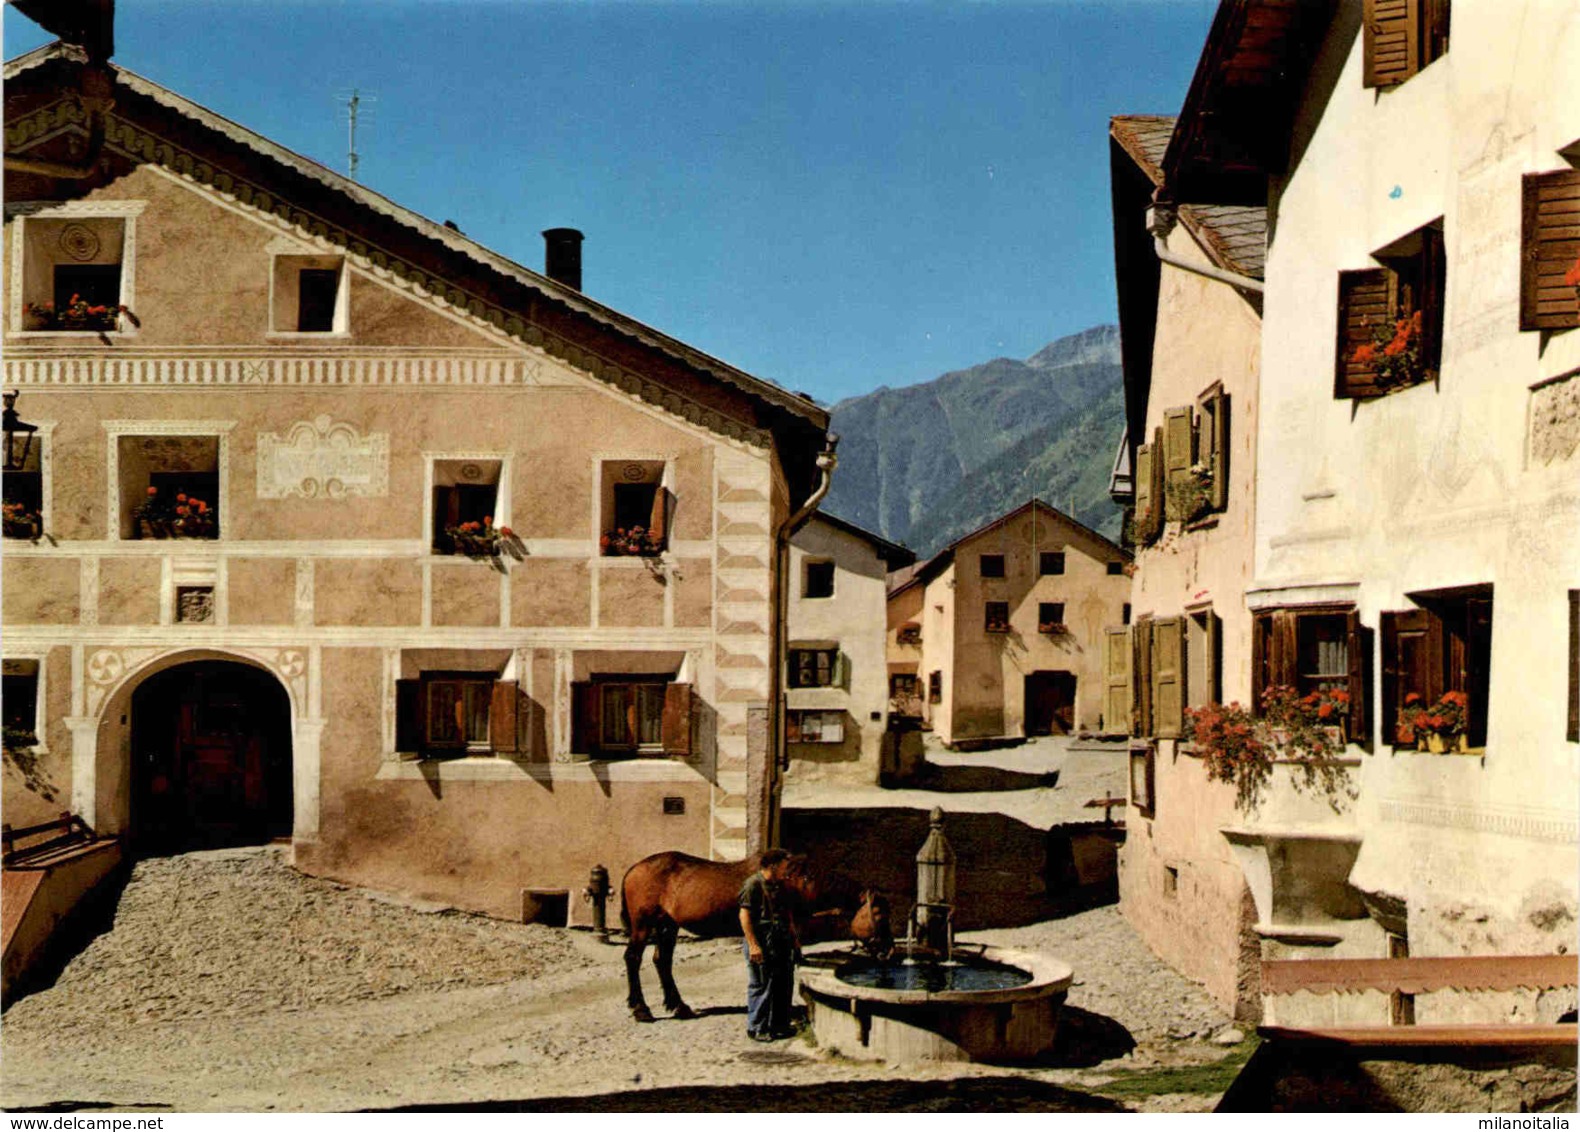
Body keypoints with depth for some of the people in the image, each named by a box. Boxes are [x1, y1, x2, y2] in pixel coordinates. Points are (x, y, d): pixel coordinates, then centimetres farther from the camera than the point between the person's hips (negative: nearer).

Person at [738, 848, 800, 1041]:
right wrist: (752, 945, -20)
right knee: (761, 986, -2)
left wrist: (794, 939, 21)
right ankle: (757, 1029, 8)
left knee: (784, 985, 11)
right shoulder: (753, 884, -11)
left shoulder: (779, 885, 15)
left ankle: (779, 1025, 23)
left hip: (781, 943, 8)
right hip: (762, 944, -8)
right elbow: (745, 915, -15)